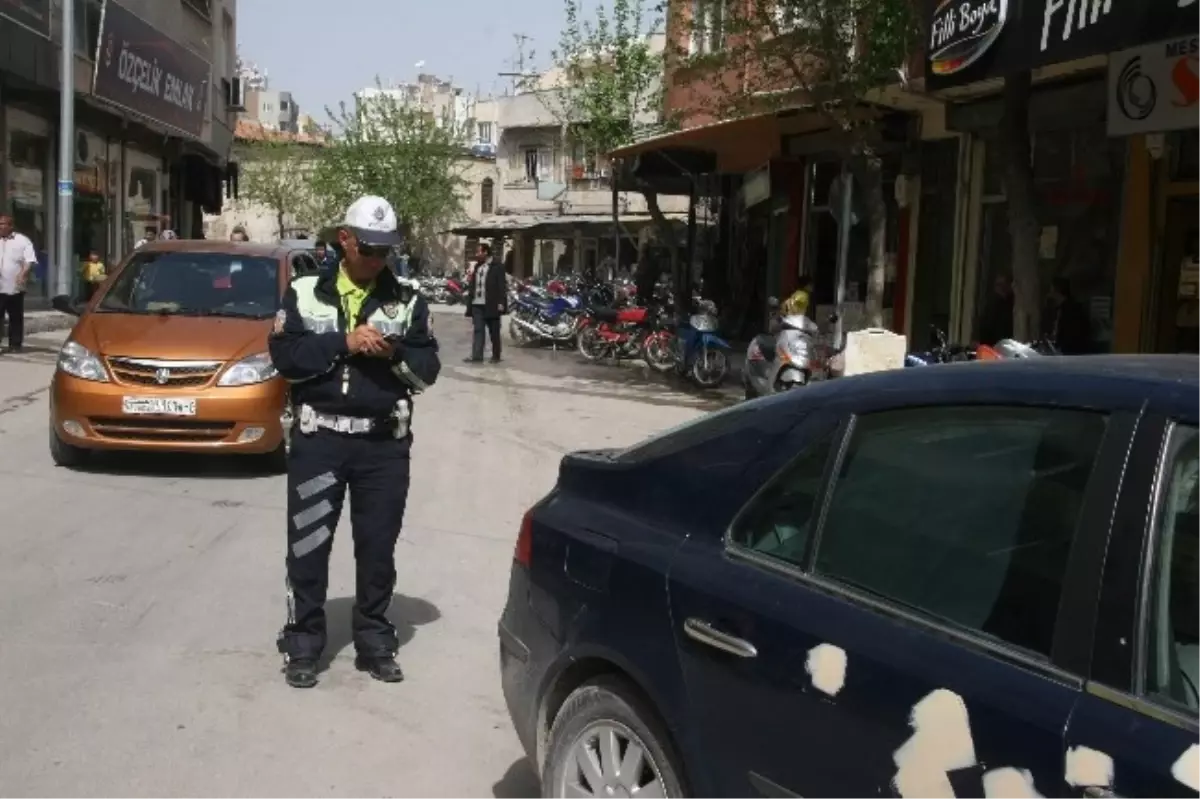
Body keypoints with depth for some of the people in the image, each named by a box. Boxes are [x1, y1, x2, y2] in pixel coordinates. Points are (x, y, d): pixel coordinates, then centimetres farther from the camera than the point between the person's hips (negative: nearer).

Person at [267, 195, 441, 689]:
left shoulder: (408, 300, 5)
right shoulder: (305, 293, 2)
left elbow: (427, 371, 2)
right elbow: (285, 358, -8)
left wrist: (395, 351, -17)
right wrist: (343, 342, -17)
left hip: (385, 442, 1)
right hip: (319, 437, -1)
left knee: (378, 547, 9)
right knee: (308, 544, 4)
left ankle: (375, 642, 23)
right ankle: (302, 643, 17)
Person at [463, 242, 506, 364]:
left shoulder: (497, 267, -5)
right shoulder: (476, 267, 17)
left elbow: (502, 286, -9)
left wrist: (501, 303, -15)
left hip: (491, 305, -6)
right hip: (477, 304, 6)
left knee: (494, 332, 4)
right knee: (478, 330, -1)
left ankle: (496, 356, 13)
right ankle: (476, 356, -5)